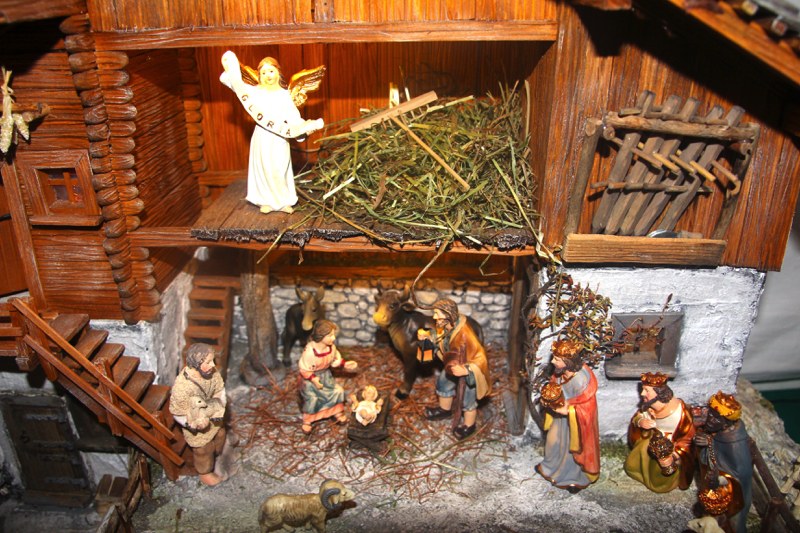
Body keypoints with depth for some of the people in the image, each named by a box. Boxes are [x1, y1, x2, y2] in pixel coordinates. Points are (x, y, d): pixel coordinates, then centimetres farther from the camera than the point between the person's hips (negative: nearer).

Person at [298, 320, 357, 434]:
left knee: (338, 391, 3)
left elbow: (335, 360, 4)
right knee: (311, 398, -11)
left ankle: (337, 412, 29)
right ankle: (307, 421, 15)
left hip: (325, 374, 6)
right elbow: (303, 368, -24)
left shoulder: (331, 347, -14)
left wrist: (345, 364, -8)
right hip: (309, 377, -6)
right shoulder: (310, 351, -34)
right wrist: (313, 378, -30)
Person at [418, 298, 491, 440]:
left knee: (468, 399, 12)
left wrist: (464, 370, -50)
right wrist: (427, 335, -10)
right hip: (453, 365, 8)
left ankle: (469, 425, 39)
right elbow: (439, 336, 7)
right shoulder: (447, 326, -18)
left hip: (469, 372, -8)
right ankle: (445, 409, 54)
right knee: (443, 381, 27)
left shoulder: (465, 335, -43)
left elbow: (480, 358, -38)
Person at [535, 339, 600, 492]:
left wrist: (566, 411, -33)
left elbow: (585, 410, -27)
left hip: (575, 421, -7)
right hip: (561, 414, 7)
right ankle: (551, 466, 55)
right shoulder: (562, 371, -17)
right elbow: (554, 386, 3)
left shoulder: (580, 380, -38)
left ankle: (577, 478, 43)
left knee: (572, 447, 16)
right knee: (553, 440, 26)